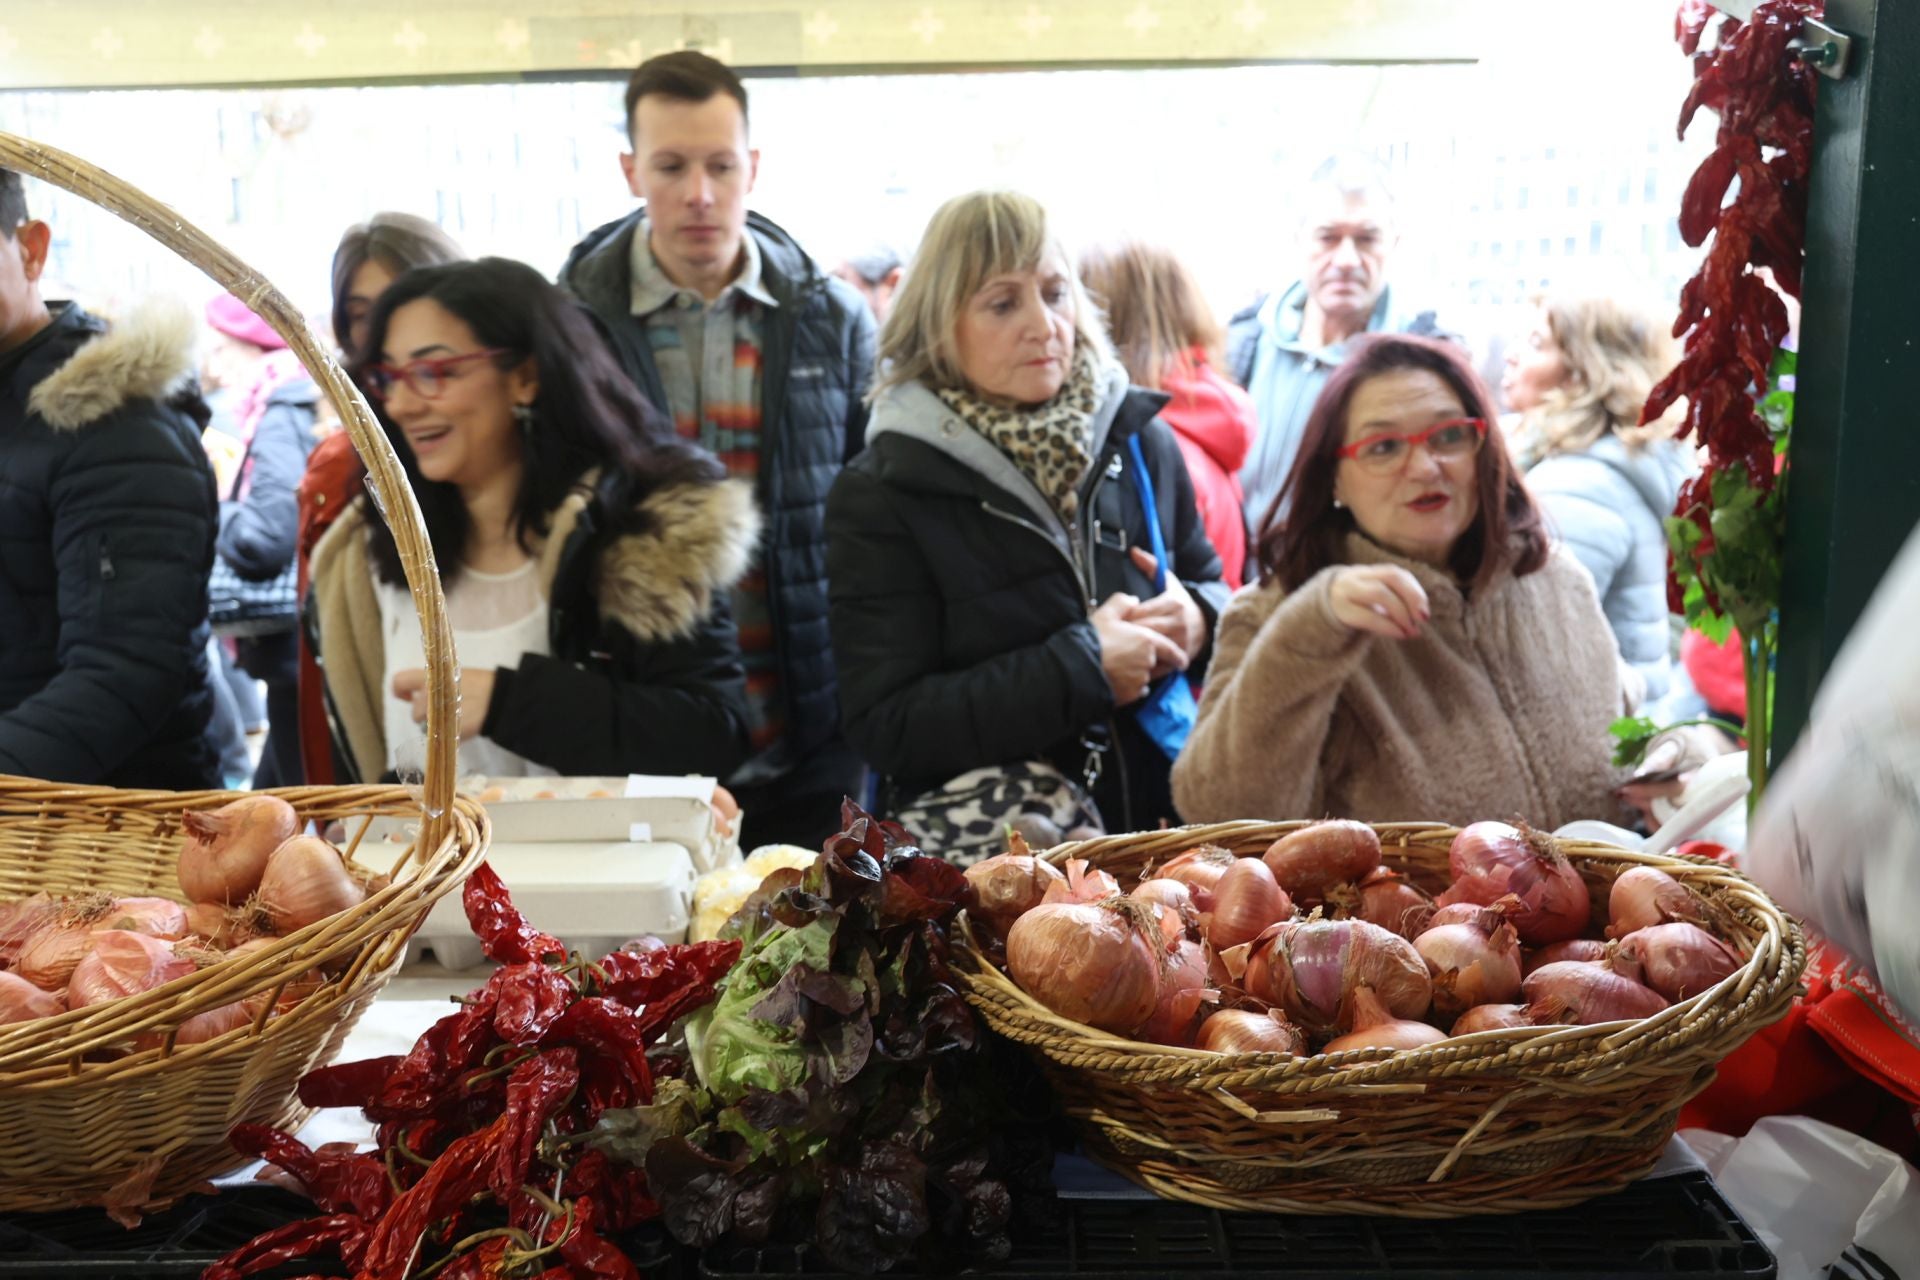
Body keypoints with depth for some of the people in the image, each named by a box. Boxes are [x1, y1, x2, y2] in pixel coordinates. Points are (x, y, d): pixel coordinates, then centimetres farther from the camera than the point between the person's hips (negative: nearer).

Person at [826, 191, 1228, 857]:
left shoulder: (1141, 442, 9)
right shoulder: (878, 496, -4)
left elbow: (1210, 586, 22)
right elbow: (883, 726, -9)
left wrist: (1198, 620, -2)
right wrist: (1082, 669, -14)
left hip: (1160, 813, 5)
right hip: (977, 845, -4)